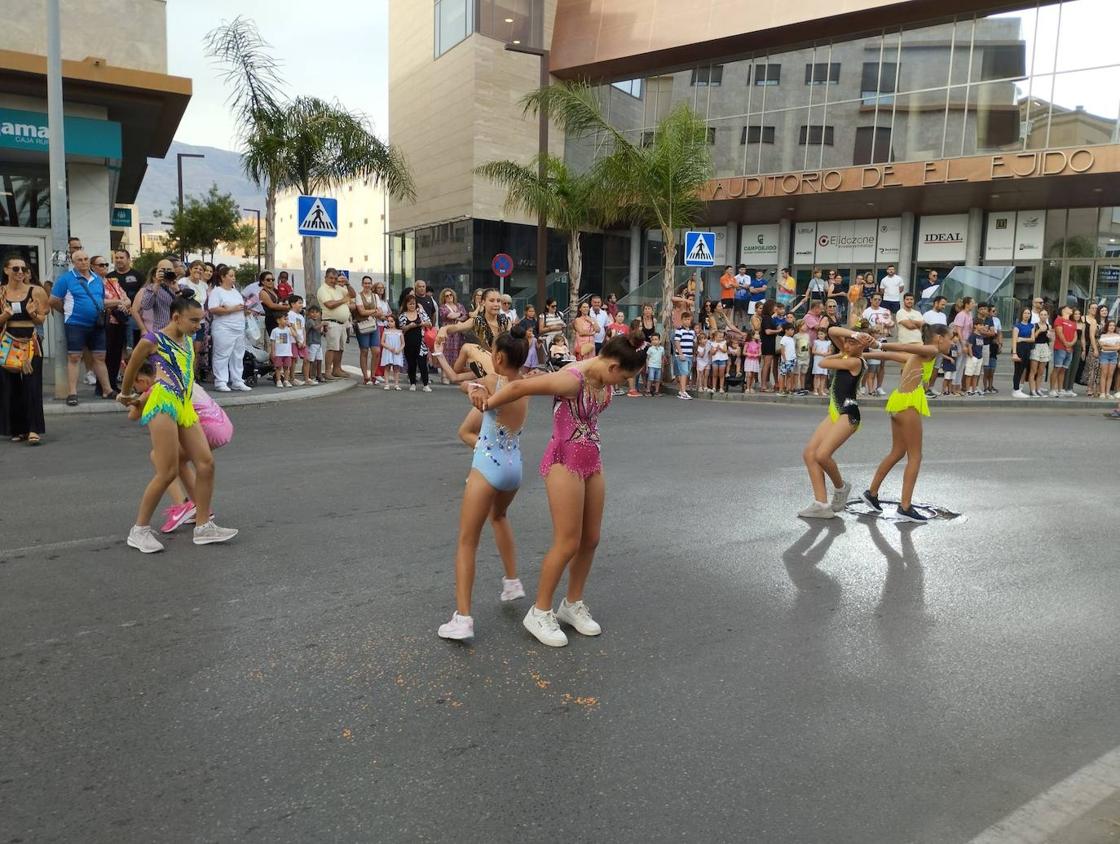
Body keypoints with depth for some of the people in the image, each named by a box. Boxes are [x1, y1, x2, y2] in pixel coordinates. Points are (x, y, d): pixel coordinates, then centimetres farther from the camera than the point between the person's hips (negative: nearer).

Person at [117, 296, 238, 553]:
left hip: (185, 407, 8)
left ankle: (203, 527, 12)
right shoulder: (152, 340, -4)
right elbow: (131, 369, 10)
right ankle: (139, 530, 5)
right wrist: (126, 395, 26)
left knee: (206, 463, 2)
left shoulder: (188, 341, 16)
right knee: (168, 472, -10)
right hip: (163, 406, -7)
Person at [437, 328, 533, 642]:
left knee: (467, 541, -2)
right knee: (498, 516, 37)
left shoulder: (493, 381, -13)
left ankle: (462, 618, -6)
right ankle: (512, 581, 39)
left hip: (488, 468, -7)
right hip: (514, 468, 7)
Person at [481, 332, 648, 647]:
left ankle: (573, 604, 30)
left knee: (591, 539, 13)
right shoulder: (573, 379, -26)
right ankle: (540, 612, 14)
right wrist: (487, 405, -10)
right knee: (568, 542, -3)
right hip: (565, 462, -8)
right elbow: (519, 387, -22)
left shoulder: (604, 378, -1)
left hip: (591, 461, 8)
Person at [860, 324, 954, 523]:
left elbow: (888, 355, 16)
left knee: (898, 453, 19)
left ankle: (871, 492, 26)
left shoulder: (918, 355, 20)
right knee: (915, 456, -4)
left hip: (899, 402, 9)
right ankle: (905, 507, -5)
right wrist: (880, 345, -26)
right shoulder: (931, 351, -5)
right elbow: (903, 347, -20)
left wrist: (862, 354, 13)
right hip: (908, 403, -9)